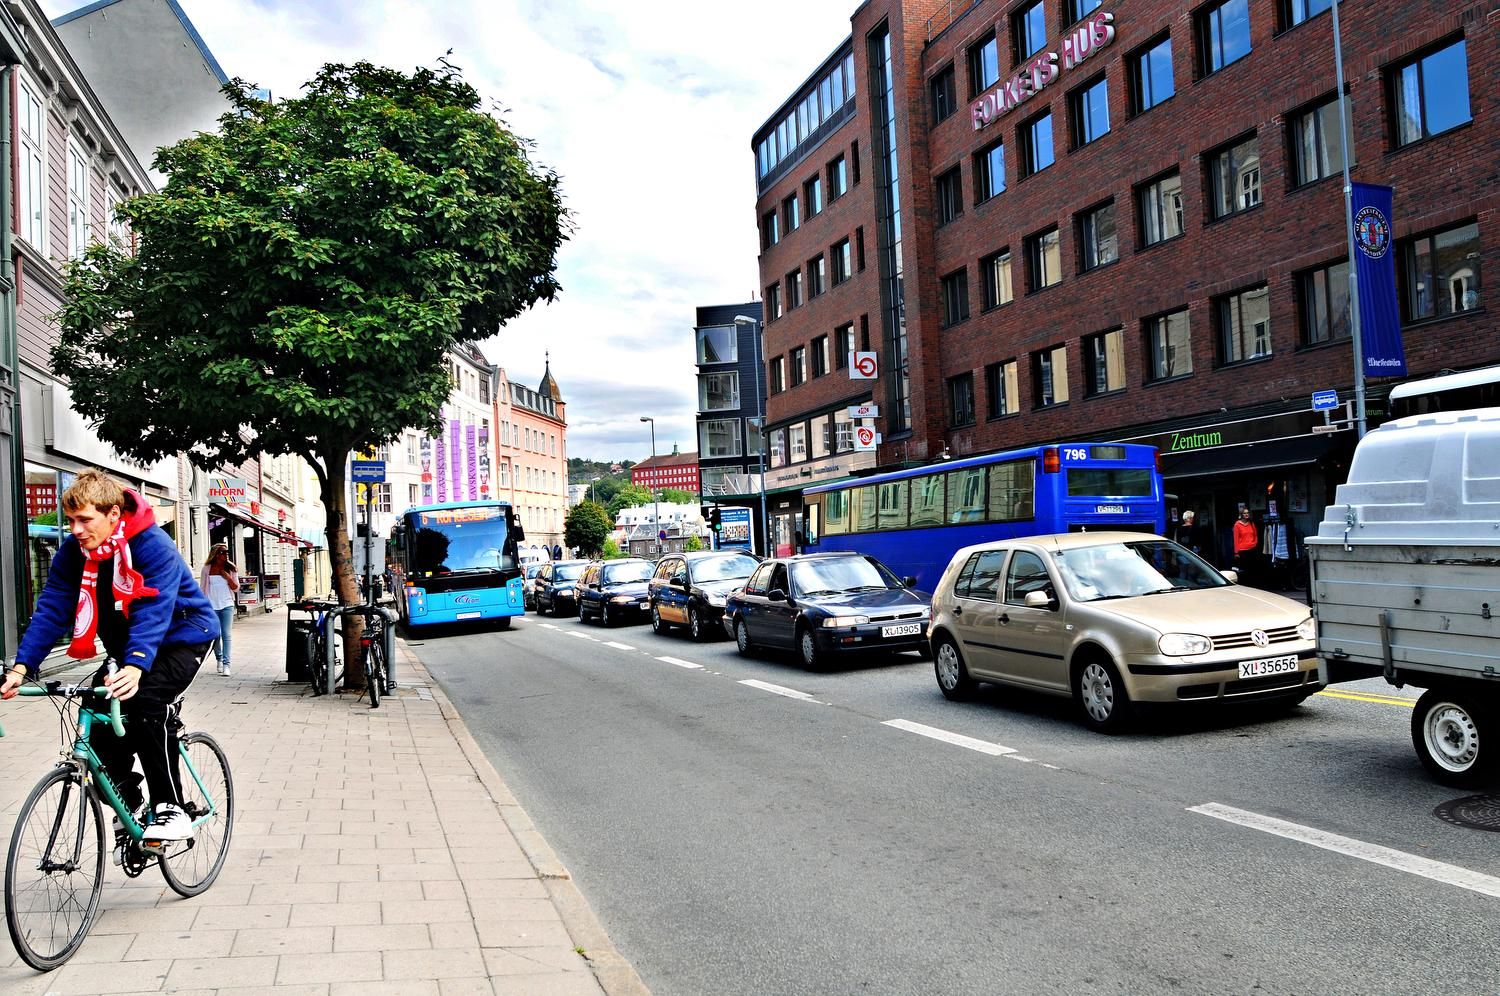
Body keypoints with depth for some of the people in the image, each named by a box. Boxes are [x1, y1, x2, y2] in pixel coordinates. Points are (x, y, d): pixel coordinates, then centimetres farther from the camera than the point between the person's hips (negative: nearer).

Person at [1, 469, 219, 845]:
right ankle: (126, 798, 16)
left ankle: (171, 808, -17)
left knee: (147, 703, -27)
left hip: (181, 635, -7)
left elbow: (154, 612, -39)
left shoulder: (153, 546, -28)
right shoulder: (72, 551, -10)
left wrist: (135, 667, -53)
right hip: (128, 647, 7)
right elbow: (51, 608, -14)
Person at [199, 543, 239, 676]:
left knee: (226, 634, -8)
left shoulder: (231, 569, 5)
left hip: (227, 605, 0)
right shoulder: (207, 569, 2)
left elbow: (236, 588, 5)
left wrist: (228, 577, -11)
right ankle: (219, 658, 30)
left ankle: (226, 664, -10)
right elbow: (202, 588, 7)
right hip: (211, 606, 0)